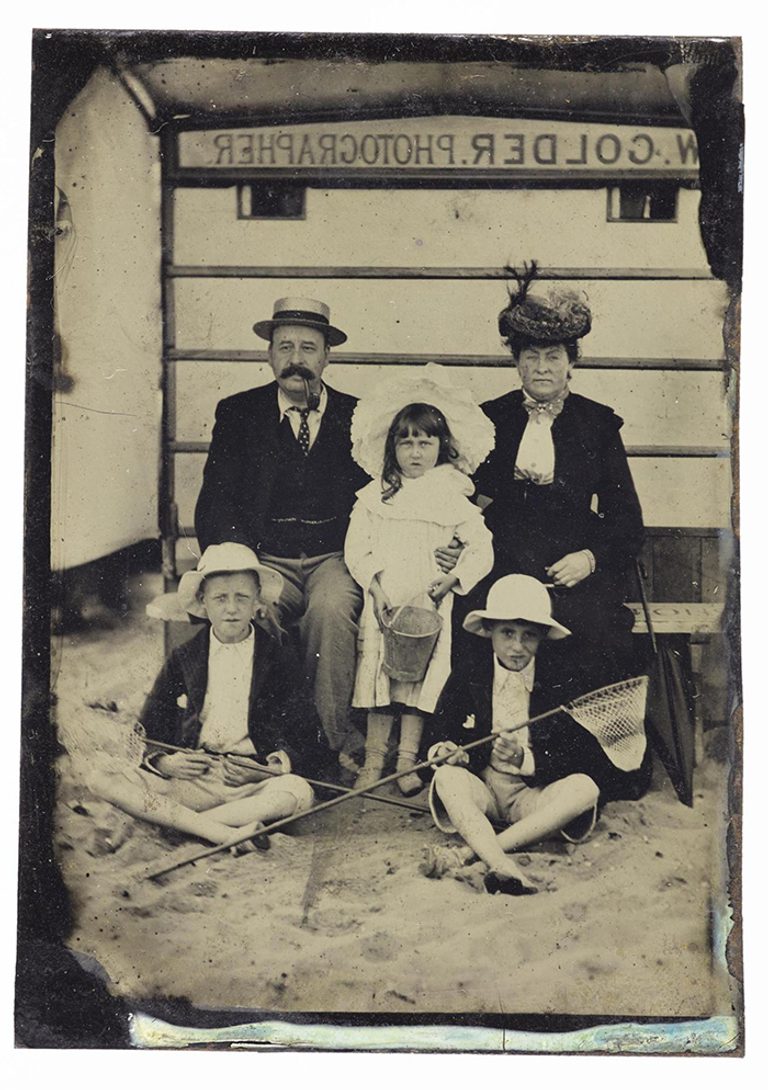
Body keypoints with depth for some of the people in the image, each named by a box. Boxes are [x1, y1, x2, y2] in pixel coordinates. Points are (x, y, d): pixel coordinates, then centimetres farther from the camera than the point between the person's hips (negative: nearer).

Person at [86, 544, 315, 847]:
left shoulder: (278, 660, 6)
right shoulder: (182, 659, 11)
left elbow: (296, 739, 5)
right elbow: (147, 734, 13)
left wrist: (271, 767, -18)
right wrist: (164, 763, -10)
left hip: (252, 783, -1)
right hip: (188, 780, 2)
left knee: (299, 791, -34)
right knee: (101, 778, -22)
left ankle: (176, 821, -26)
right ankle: (224, 833, -33)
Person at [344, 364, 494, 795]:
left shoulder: (454, 498, 7)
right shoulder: (375, 497, 11)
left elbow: (481, 549, 3)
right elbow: (356, 548, 4)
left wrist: (452, 580, -13)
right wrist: (375, 588, -11)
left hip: (430, 605, -1)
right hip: (383, 602, 1)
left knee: (422, 674, -6)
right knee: (378, 673, -5)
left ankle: (408, 762, 2)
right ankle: (374, 760, 2)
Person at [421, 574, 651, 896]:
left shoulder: (562, 680, -2)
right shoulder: (467, 674, 1)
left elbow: (578, 756, -6)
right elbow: (437, 734, 3)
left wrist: (526, 759, -23)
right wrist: (443, 750, -22)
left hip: (533, 797, 0)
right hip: (482, 790, 0)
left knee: (586, 787, -30)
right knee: (447, 777, -31)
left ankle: (466, 852, -40)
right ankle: (501, 865, -52)